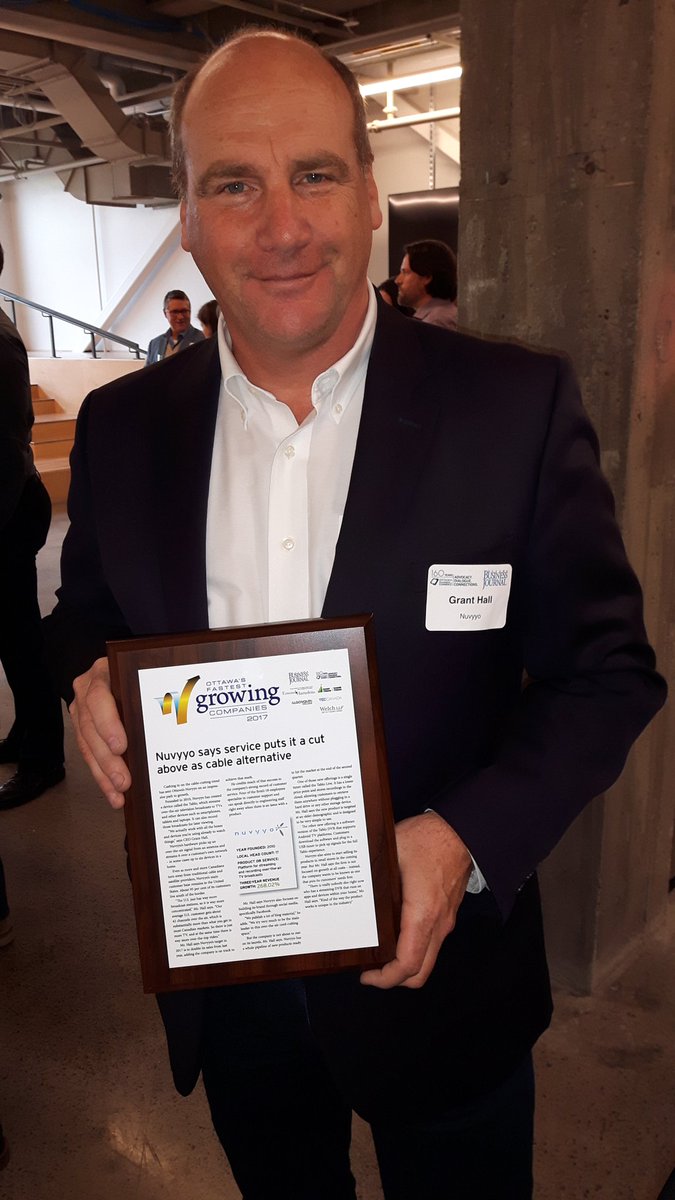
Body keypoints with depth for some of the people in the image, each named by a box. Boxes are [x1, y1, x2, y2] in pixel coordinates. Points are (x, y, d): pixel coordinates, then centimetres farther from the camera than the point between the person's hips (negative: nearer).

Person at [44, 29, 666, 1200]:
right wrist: (90, 672, -15)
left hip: (436, 962, -2)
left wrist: (468, 837, -24)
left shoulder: (520, 407, -15)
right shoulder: (122, 426, -6)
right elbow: (85, 613, 8)